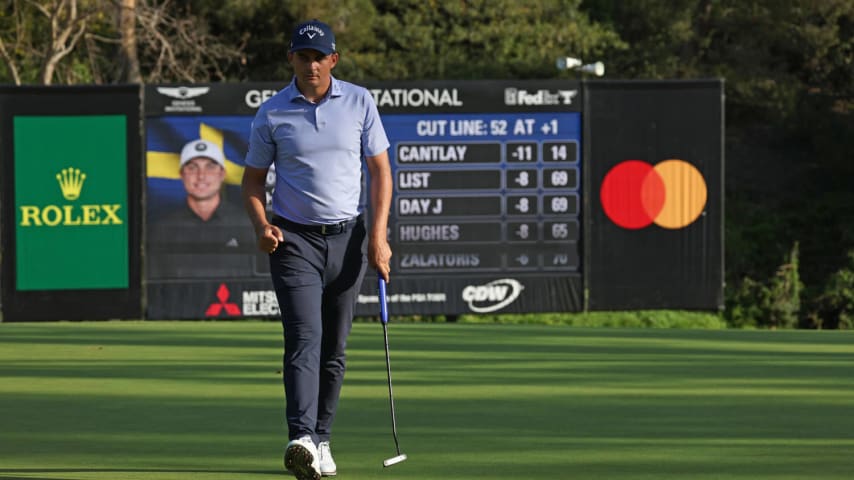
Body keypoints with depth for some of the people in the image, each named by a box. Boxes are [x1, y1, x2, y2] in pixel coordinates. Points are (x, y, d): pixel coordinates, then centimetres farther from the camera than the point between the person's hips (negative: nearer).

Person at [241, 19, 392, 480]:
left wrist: (379, 234, -6)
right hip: (293, 239, -2)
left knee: (334, 348, 6)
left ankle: (321, 441, 16)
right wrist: (261, 225, -11)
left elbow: (380, 169, 3)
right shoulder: (271, 113, 0)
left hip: (347, 236, 2)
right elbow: (253, 178, 7)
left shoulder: (359, 102, 2)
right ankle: (301, 439, -30)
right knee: (304, 338, -17)